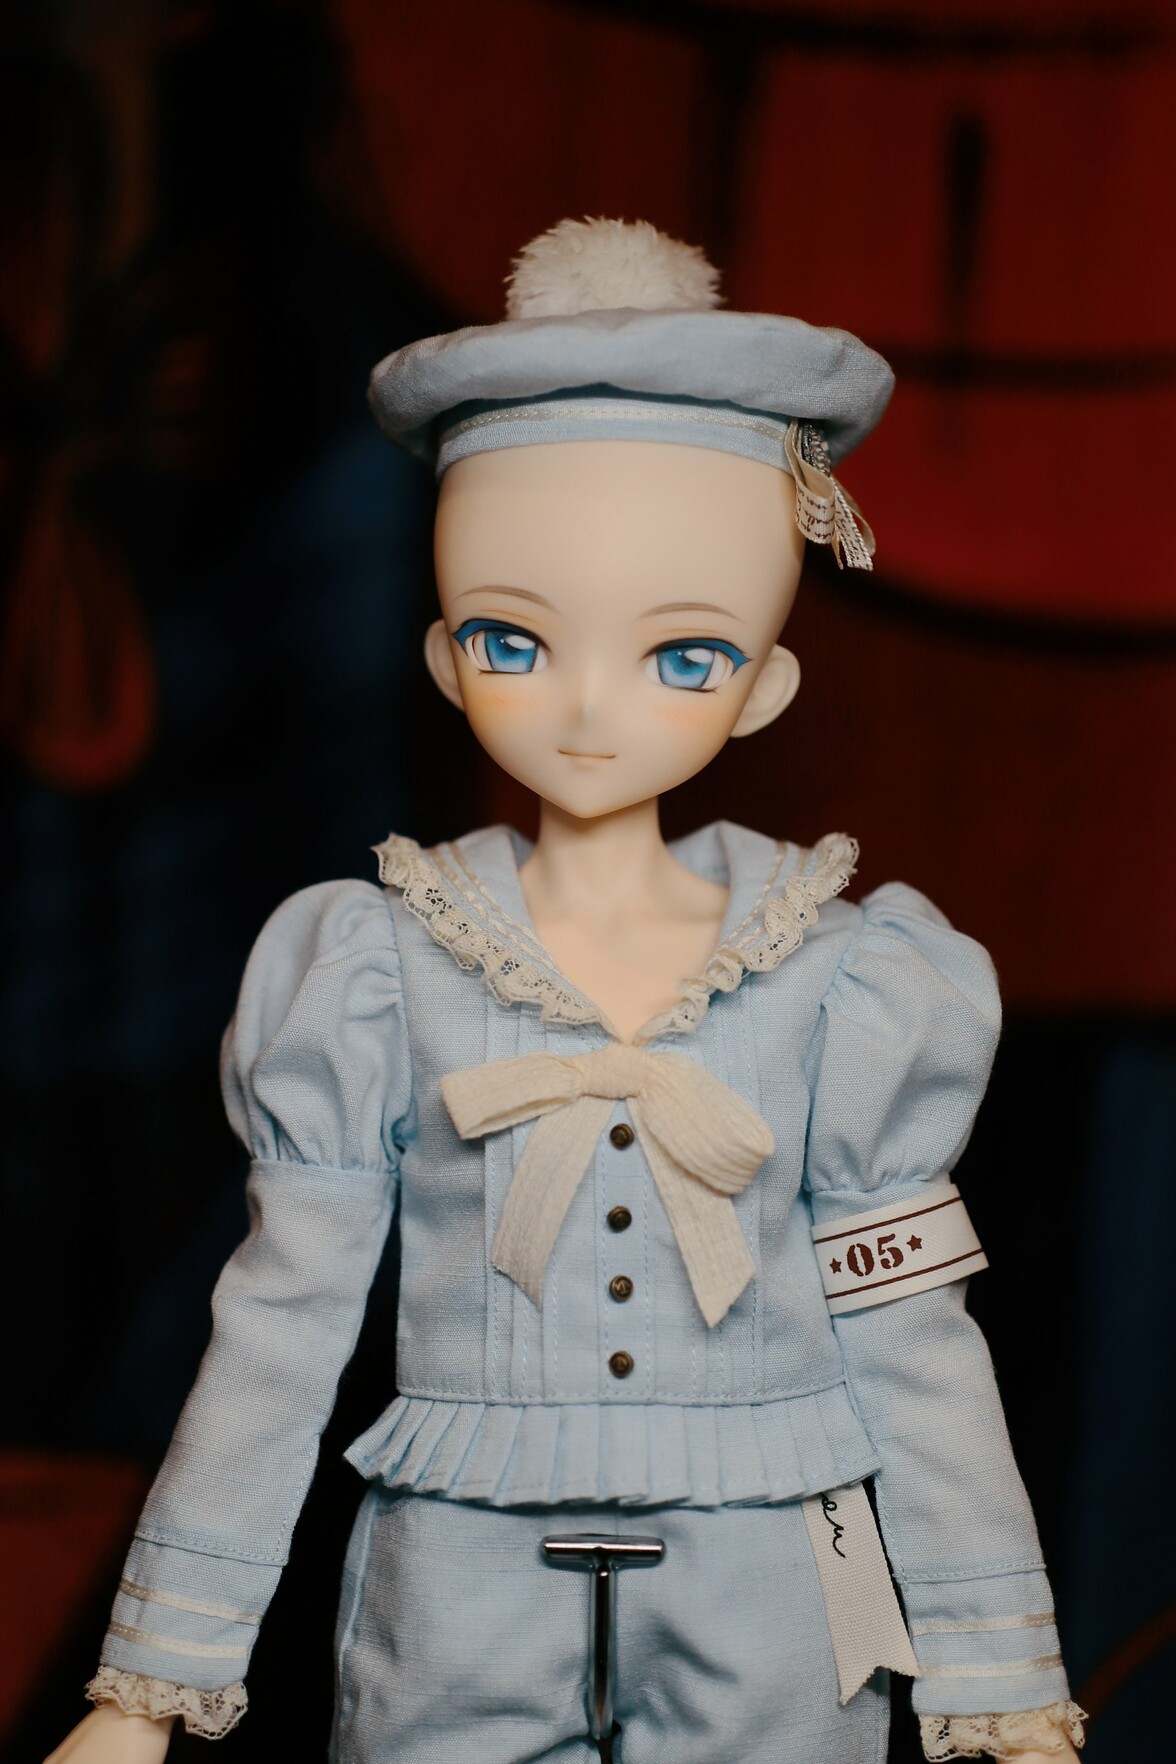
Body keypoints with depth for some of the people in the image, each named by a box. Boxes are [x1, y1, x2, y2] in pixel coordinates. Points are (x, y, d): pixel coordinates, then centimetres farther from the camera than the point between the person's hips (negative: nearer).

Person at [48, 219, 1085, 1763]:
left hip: (764, 1631, 1)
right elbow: (277, 1334, 1)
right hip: (461, 1625, 0)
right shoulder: (374, 981, -3)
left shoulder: (844, 984, -2)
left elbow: (912, 1345, 2)